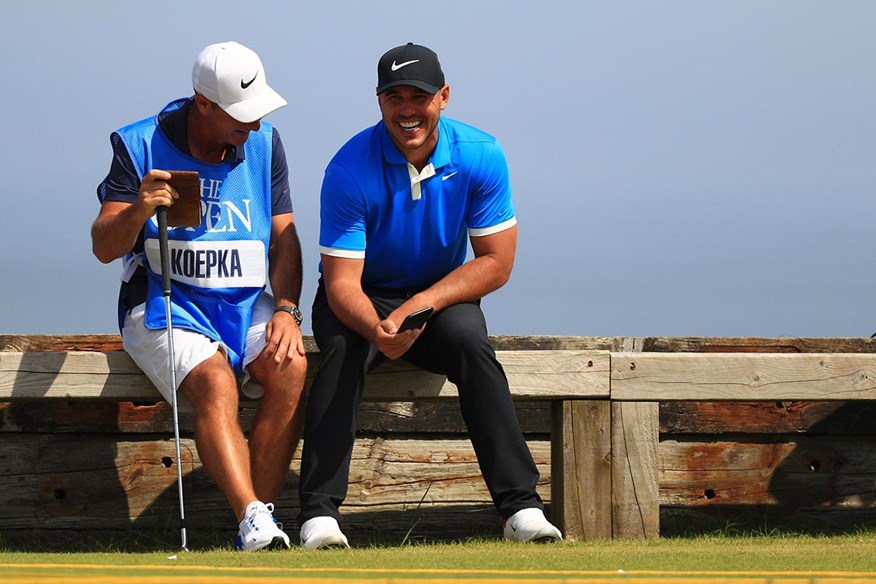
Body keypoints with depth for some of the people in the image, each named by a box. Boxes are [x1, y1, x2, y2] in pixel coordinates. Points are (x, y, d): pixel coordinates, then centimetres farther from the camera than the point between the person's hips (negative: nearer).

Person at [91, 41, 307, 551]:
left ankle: (262, 516, -28)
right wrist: (139, 210, -29)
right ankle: (254, 522, -45)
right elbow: (104, 248, -7)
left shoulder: (264, 143, 6)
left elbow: (283, 238, 9)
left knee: (292, 368, -28)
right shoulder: (140, 146, -5)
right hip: (164, 304, -4)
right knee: (215, 381, -34)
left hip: (246, 304, 4)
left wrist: (286, 310, -8)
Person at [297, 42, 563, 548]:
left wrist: (422, 305, -24)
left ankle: (522, 506, -33)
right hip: (361, 301, -1)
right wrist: (379, 330, -44)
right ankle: (319, 512, -37)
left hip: (442, 297, 1)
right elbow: (342, 282, -21)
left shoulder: (480, 156, -12)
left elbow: (497, 263, -10)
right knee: (344, 347, -34)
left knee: (469, 339, -31)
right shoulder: (350, 169, -19)